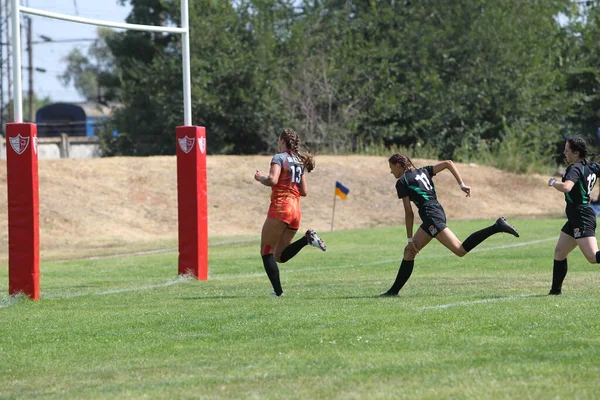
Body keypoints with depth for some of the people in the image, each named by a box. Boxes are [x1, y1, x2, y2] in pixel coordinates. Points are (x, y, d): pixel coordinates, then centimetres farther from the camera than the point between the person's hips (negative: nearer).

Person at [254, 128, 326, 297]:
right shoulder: (299, 161, 19)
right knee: (280, 256, 12)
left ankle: (278, 291, -10)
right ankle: (307, 239, -10)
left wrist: (260, 178, 0)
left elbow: (272, 180, -19)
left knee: (266, 252, 0)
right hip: (296, 210, 8)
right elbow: (304, 191, 18)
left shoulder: (279, 158, -4)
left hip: (280, 208, -8)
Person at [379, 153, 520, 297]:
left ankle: (497, 226, -26)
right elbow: (448, 163, 12)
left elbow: (409, 213, -4)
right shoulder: (423, 172, 22)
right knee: (409, 251, 14)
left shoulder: (402, 183, 0)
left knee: (460, 250, -18)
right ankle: (394, 290, 15)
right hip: (438, 211, 10)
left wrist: (410, 239, 0)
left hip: (430, 215, -10)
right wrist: (462, 185, 6)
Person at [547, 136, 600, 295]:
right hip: (576, 217, 10)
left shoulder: (575, 168, -17)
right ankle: (556, 289, 23)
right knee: (559, 252, 17)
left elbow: (566, 187, -34)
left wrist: (553, 182, -15)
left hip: (582, 218, -10)